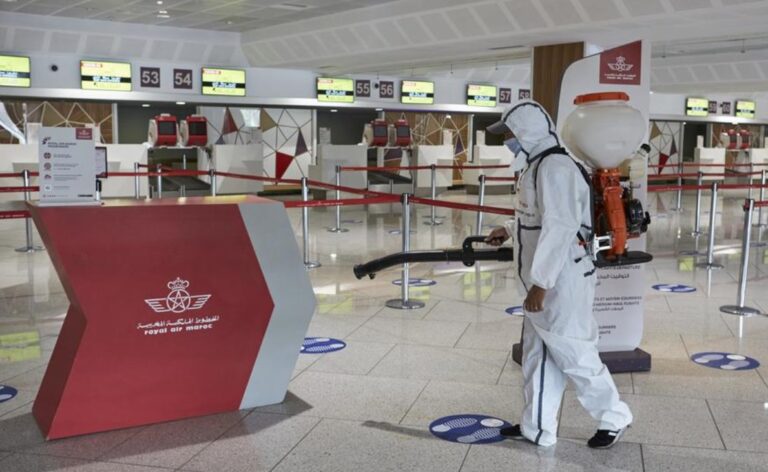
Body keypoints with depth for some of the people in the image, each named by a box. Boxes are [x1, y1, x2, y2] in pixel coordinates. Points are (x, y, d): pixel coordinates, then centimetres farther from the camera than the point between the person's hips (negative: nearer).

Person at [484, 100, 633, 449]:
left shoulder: (556, 167, -20)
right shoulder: (536, 165, 11)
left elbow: (559, 229, -27)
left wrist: (540, 284, -27)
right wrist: (510, 229, 21)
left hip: (562, 284, -10)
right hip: (544, 284, 10)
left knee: (574, 356, 2)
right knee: (538, 355, 16)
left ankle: (615, 418, 22)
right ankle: (537, 428, 28)